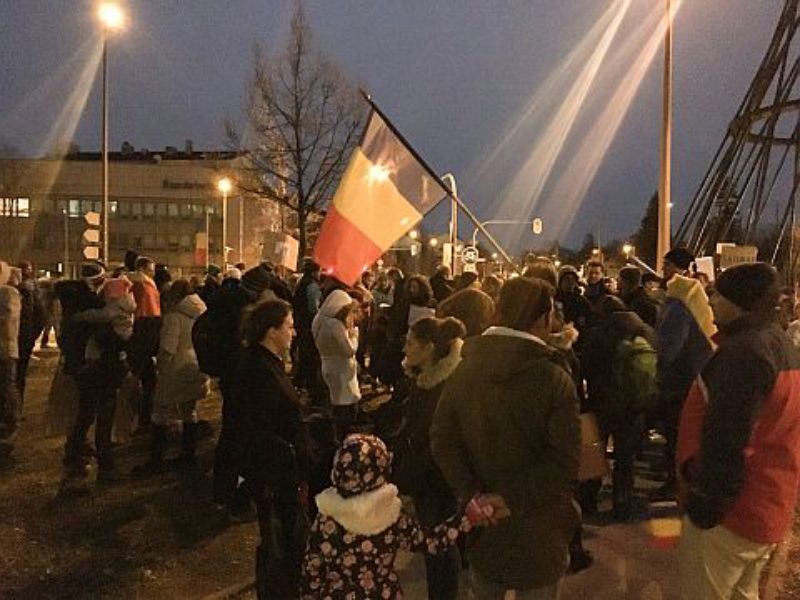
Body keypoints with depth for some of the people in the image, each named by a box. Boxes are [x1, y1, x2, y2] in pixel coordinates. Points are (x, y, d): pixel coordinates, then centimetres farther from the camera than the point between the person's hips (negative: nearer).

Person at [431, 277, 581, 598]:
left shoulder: (463, 371, -6)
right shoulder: (555, 379, -18)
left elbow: (442, 442, -12)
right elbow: (564, 460, -25)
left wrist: (473, 496, -14)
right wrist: (513, 500, -21)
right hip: (536, 524, -3)